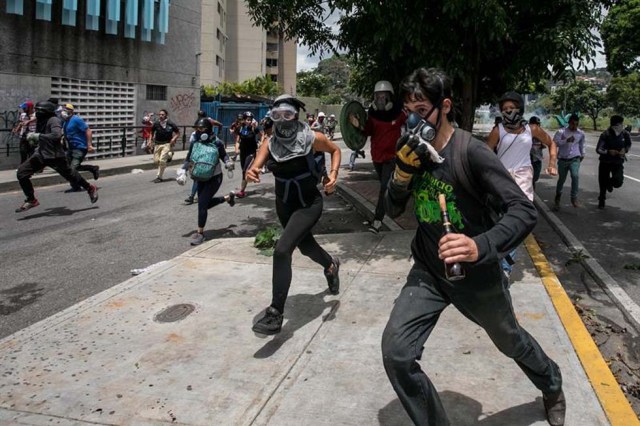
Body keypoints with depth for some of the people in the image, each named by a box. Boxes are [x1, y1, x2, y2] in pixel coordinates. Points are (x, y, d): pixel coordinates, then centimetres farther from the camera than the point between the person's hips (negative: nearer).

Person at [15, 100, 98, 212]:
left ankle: (90, 189, 30)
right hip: (41, 154, 8)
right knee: (21, 173, -4)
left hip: (55, 156, -8)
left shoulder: (53, 120, -15)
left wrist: (37, 136, -30)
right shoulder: (40, 121, 11)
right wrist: (34, 140, 10)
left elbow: (57, 135, -32)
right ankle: (31, 200, 6)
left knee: (70, 175, 5)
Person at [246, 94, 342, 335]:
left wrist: (333, 174, -14)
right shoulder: (270, 144, -8)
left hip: (309, 205, -5)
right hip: (284, 205, 5)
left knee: (282, 250, -22)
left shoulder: (312, 138, -16)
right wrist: (251, 173, -43)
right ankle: (331, 266, 61)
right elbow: (255, 167, -19)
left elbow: (335, 150, 2)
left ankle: (276, 314, -15)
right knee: (305, 245, 26)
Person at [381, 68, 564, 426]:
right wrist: (402, 172, -21)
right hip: (428, 272, 4)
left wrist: (481, 246, -48)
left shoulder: (471, 151, -24)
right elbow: (393, 211, -1)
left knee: (510, 341, 23)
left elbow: (525, 211, -29)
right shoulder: (413, 150, -7)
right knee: (396, 353, -13)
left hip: (476, 274, -3)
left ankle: (552, 386, 58)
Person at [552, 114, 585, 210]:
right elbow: (555, 142, -21)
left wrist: (582, 154, 31)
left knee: (575, 176, -23)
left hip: (575, 159, 1)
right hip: (563, 160, -1)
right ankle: (557, 197, 35)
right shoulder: (561, 132, -9)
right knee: (561, 179, 10)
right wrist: (567, 140, -31)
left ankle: (574, 198, -14)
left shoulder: (581, 133, 2)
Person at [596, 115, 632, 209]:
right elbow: (598, 149, -17)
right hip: (605, 162, -1)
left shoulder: (625, 134, -9)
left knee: (618, 182, -18)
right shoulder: (605, 134, -17)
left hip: (618, 162, 1)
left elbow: (629, 144, 11)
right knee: (603, 183, 6)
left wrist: (625, 150, -10)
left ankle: (610, 183, 19)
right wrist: (608, 152, -34)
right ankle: (601, 201, 30)